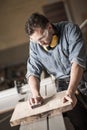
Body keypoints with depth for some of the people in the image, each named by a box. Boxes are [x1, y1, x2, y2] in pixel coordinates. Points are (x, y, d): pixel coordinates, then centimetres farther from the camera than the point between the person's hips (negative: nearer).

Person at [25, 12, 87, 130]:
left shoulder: (70, 29, -14)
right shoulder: (34, 44, -3)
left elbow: (77, 61, -23)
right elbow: (33, 72, -3)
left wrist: (71, 92, -34)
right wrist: (36, 94, -23)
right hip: (64, 84, 2)